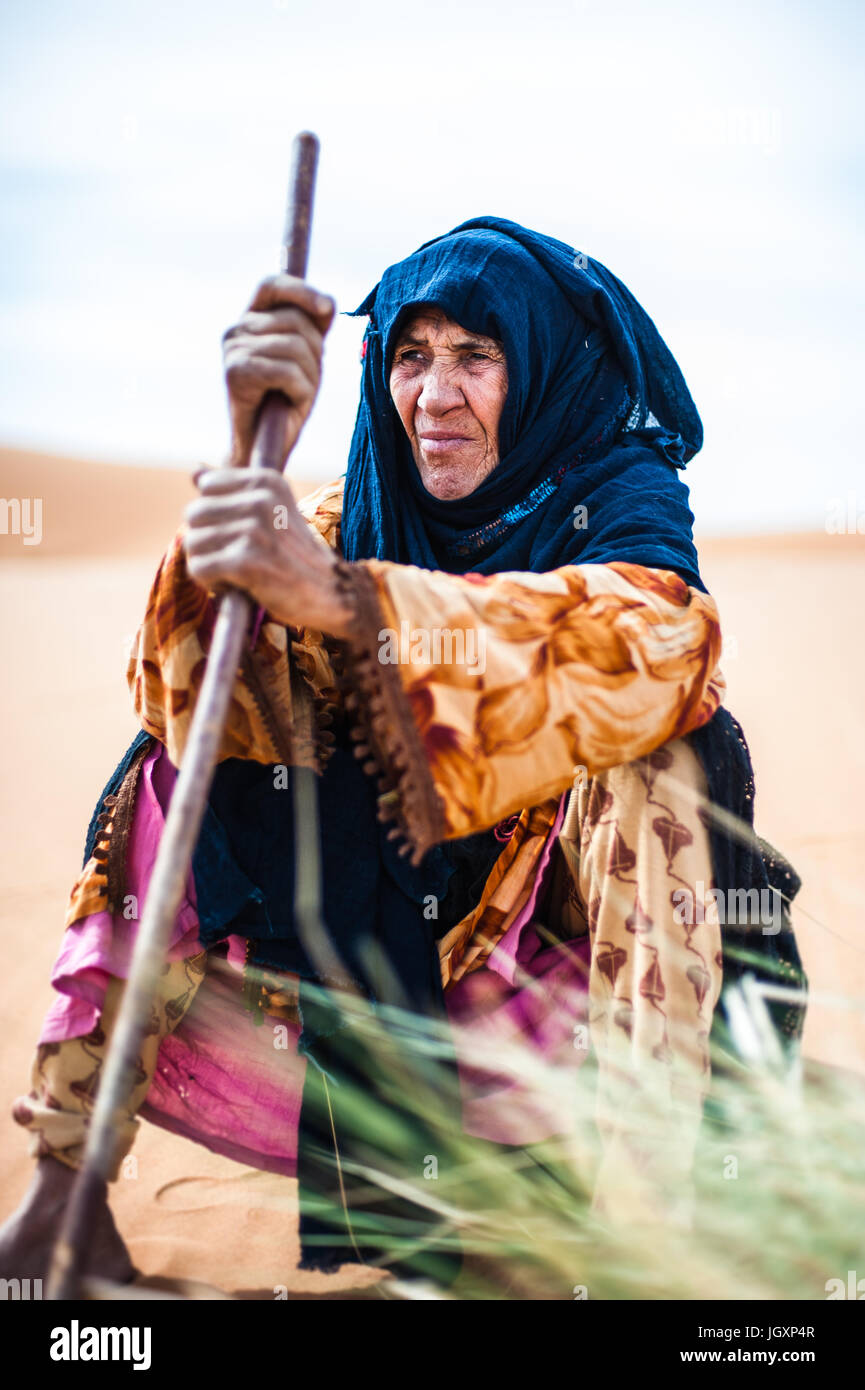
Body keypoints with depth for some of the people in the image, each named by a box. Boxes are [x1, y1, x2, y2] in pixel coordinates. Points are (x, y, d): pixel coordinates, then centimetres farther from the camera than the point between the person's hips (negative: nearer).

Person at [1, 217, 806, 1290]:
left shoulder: (620, 497, -10)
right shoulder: (350, 515, -1)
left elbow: (650, 636, -37)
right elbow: (192, 686, -19)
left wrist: (338, 595, -51)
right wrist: (248, 458, -37)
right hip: (377, 938, 4)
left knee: (652, 745, -30)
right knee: (182, 765, -13)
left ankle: (646, 1216, -31)